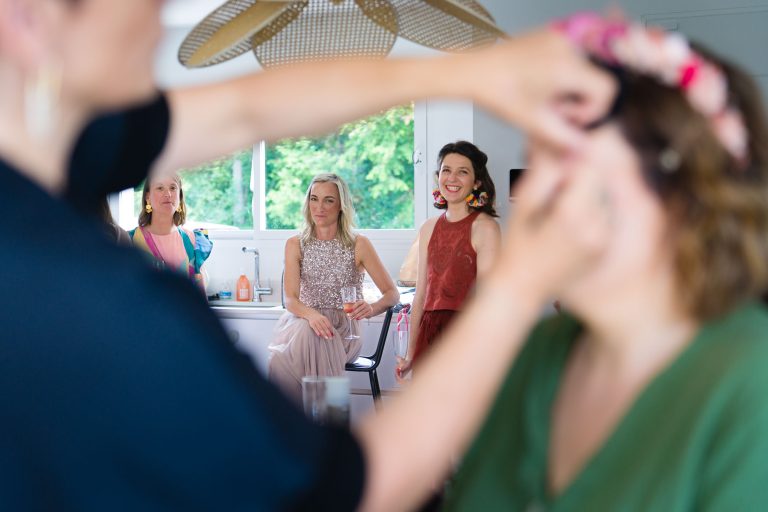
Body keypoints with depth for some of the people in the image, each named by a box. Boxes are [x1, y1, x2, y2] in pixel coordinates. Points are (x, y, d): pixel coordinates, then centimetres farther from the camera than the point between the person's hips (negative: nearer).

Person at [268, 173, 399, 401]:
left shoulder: (359, 245, 2)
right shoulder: (296, 245, 8)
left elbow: (392, 293, 0)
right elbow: (290, 299, -4)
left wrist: (371, 308, -24)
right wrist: (310, 314, -28)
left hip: (342, 330, -1)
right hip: (303, 321, 2)